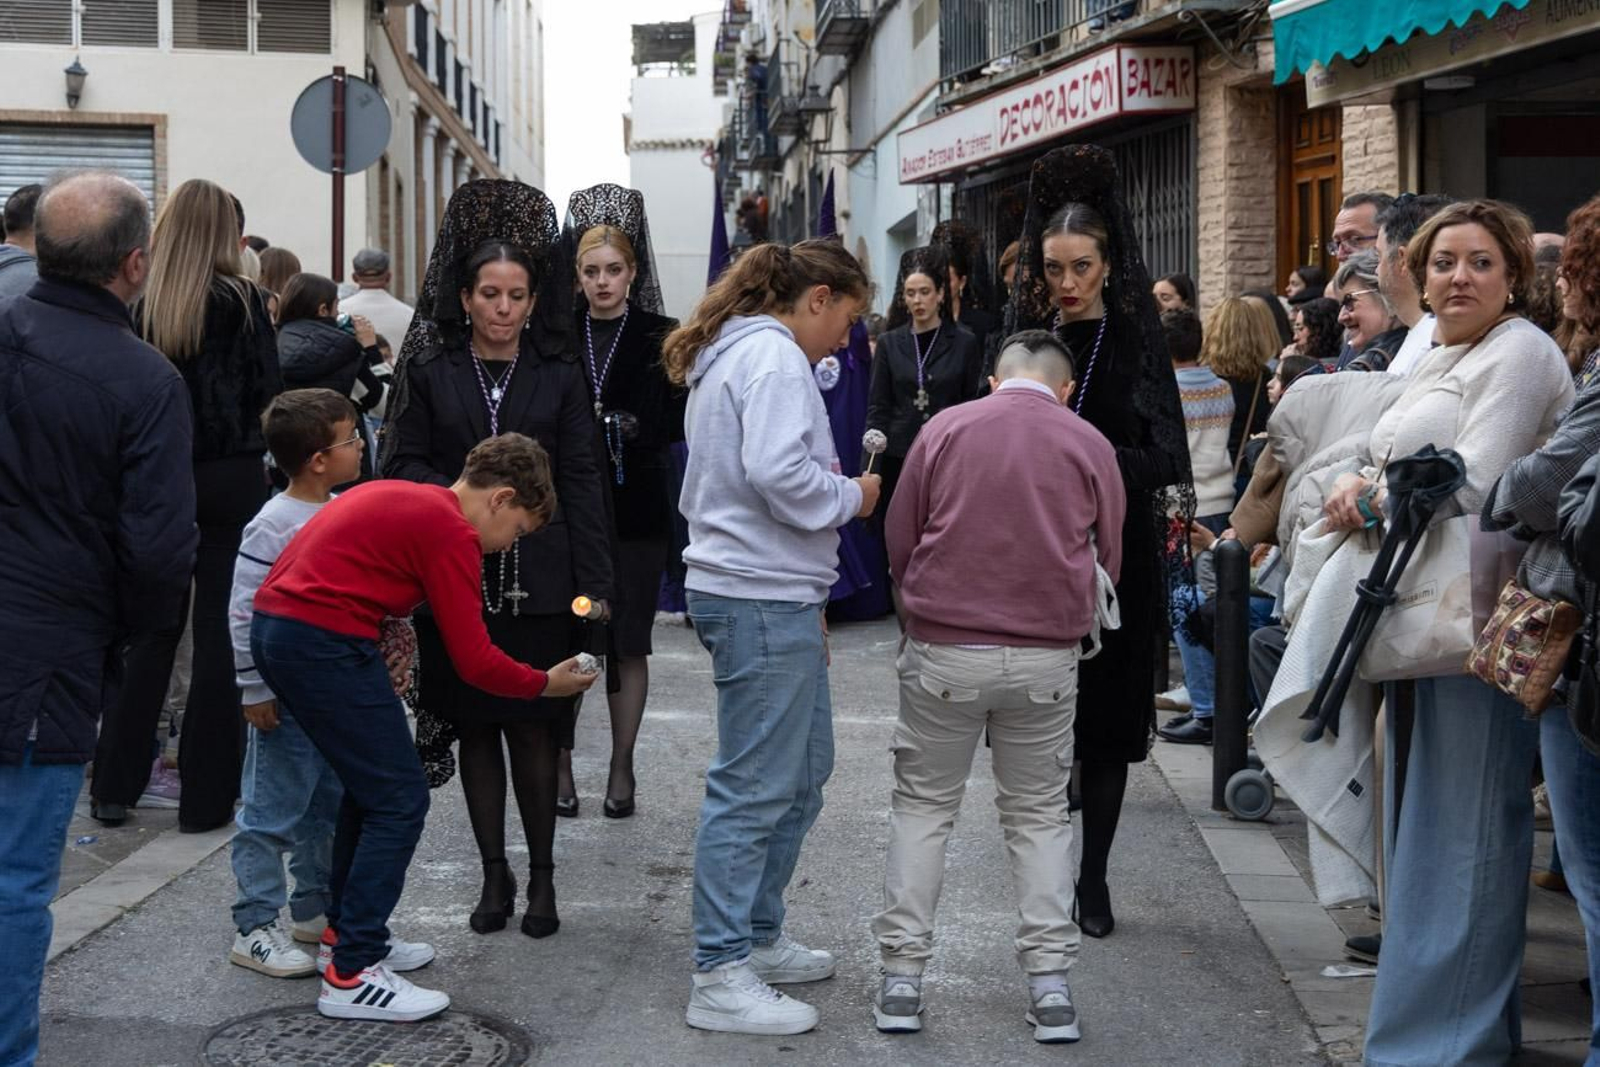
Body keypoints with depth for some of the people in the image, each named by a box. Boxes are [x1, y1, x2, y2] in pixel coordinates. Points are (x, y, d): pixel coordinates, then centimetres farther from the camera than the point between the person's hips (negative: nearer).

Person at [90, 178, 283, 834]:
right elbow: (268, 390, -6)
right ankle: (207, 796, 6)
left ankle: (115, 786, 16)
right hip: (232, 478, -3)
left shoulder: (143, 305, -1)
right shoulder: (239, 301, -8)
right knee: (221, 631, 3)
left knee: (152, 630, 13)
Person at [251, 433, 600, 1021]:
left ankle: (346, 935, 31)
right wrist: (546, 684, 7)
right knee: (400, 799, -2)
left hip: (271, 625, 10)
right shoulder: (451, 531, -8)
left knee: (371, 784, 22)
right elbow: (474, 661, -8)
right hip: (324, 643, -10)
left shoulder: (398, 497, 19)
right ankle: (351, 977, -1)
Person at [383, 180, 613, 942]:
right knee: (477, 728, 7)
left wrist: (594, 581, -4)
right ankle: (494, 876, 18)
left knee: (533, 728, -2)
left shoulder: (559, 376, 5)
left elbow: (583, 481, 3)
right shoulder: (430, 371, 5)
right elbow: (402, 463, 4)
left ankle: (542, 877, 12)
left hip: (537, 583, -1)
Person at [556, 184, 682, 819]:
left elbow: (674, 426, -4)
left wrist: (617, 422, -18)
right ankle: (559, 765, 10)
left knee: (628, 644, 4)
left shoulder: (660, 338, 2)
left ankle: (622, 770, 13)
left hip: (635, 509, -1)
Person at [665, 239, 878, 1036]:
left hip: (768, 595, 11)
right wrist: (852, 495, -9)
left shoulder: (727, 353, 19)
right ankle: (719, 981, -1)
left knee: (802, 773, 19)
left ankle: (758, 938, 28)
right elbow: (779, 473, -26)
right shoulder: (774, 356, -14)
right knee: (754, 788, -6)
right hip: (764, 602, -11)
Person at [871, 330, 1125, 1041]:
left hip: (942, 650, -1)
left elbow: (899, 543, 5)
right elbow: (1109, 559, 9)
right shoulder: (1089, 445, 2)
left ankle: (901, 976, 10)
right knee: (1039, 813, 13)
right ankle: (1049, 983, 8)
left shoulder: (945, 429, 1)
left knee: (922, 804, 12)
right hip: (1047, 656, 1)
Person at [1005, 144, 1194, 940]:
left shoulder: (1137, 343, -1)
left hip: (1115, 555, -1)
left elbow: (1166, 458, -9)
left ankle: (1093, 875, 14)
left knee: (1107, 719, 4)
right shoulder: (1022, 338, 6)